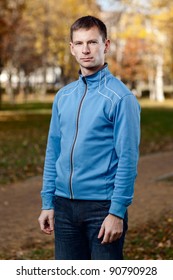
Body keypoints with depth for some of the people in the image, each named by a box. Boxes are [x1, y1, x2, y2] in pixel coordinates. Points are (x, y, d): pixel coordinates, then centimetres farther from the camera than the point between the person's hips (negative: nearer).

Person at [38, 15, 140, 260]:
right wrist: (47, 203, 9)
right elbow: (53, 153, 13)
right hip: (64, 205, 6)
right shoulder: (63, 97, 10)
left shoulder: (120, 98, -9)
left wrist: (117, 212, -16)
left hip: (102, 206, -6)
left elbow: (127, 160, -13)